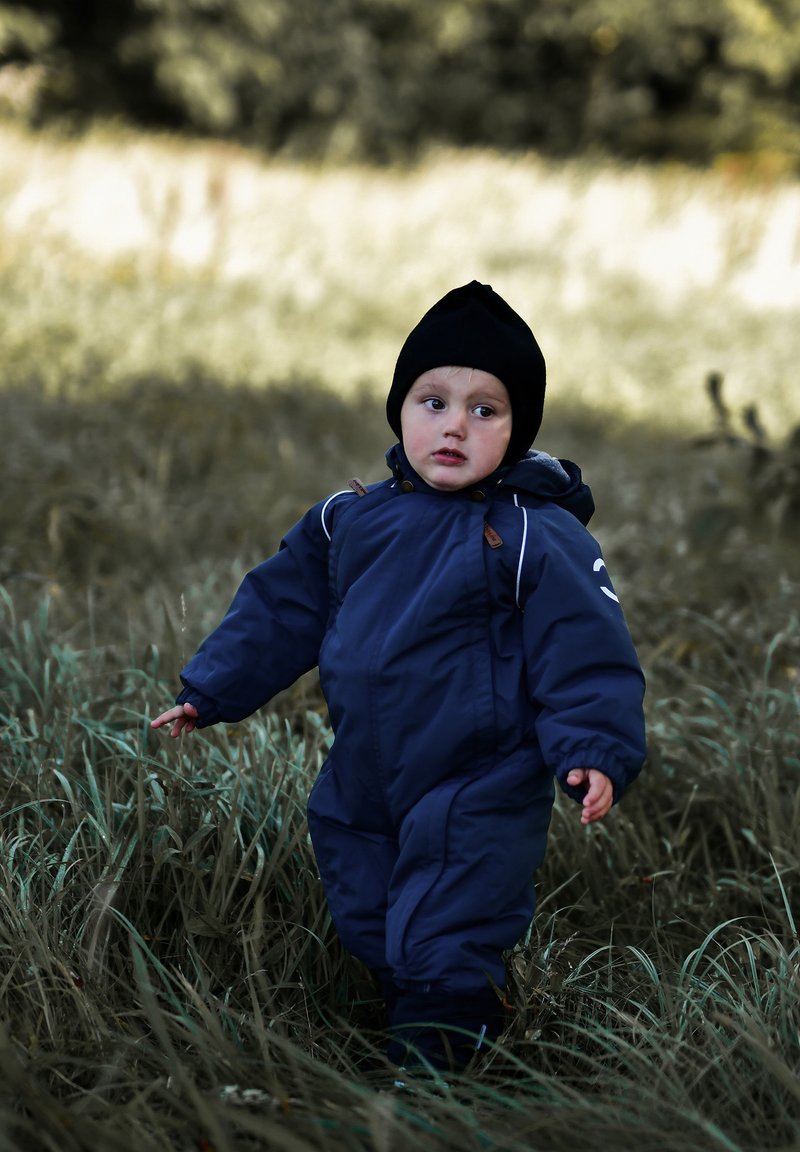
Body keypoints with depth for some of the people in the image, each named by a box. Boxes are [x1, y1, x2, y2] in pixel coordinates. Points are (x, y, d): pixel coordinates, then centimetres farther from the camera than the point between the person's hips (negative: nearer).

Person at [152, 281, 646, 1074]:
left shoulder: (538, 538, -13)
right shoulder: (350, 519, 2)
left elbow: (586, 652, -13)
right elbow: (279, 609, 13)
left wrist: (595, 753, -24)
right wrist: (208, 693, 16)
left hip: (478, 796, -6)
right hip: (361, 791, 6)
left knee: (441, 961, -6)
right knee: (374, 941, 19)